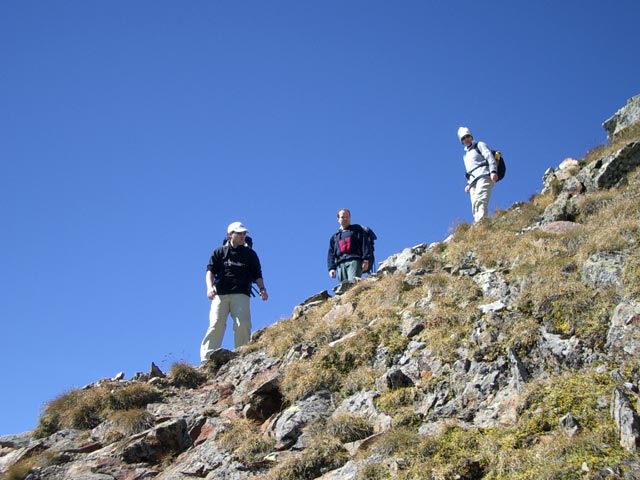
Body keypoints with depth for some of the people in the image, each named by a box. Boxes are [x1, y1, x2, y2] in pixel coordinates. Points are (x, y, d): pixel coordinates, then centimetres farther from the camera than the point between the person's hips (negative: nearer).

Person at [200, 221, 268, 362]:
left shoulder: (250, 254, 19)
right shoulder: (219, 252, 16)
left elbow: (257, 275, 16)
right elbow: (210, 271, 7)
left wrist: (262, 289, -2)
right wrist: (210, 287, -11)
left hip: (241, 295, 1)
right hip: (220, 294, -1)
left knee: (242, 324, -15)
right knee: (216, 325, -10)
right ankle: (207, 358, -12)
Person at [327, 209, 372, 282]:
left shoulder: (356, 229, 17)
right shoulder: (335, 236, 27)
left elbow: (364, 244, 6)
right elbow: (331, 253, 22)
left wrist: (366, 260, -7)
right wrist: (331, 268, 6)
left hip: (354, 261, -4)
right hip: (341, 264, 4)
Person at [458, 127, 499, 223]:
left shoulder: (479, 145, 15)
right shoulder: (466, 155, 34)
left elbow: (489, 157, -1)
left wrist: (493, 171, -17)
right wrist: (468, 184, 15)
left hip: (484, 176, -7)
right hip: (473, 182, 7)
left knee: (480, 201, -29)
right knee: (475, 207, -9)